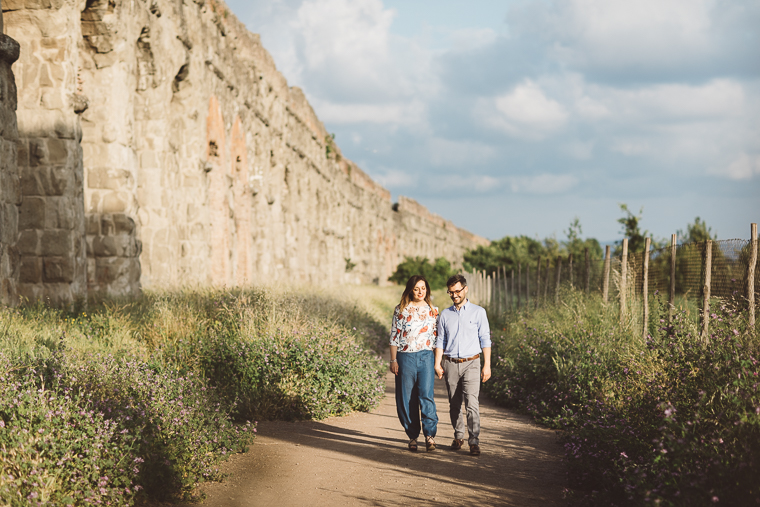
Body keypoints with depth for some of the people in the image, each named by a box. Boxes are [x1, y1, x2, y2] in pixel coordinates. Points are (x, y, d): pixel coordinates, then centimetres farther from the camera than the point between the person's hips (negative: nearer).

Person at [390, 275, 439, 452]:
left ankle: (430, 434, -8)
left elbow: (437, 336, 12)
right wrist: (393, 360, 0)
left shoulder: (433, 311, 9)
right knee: (407, 399, 2)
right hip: (405, 357, 0)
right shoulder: (401, 310, 4)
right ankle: (413, 436, 13)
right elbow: (394, 336, 5)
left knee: (426, 395, -13)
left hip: (426, 357, 0)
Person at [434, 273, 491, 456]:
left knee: (471, 403, -14)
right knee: (454, 404, 7)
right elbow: (440, 341, 12)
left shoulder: (478, 312, 3)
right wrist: (437, 364, 2)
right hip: (450, 364, 3)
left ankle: (474, 442, -14)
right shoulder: (445, 314, 10)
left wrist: (487, 365, -2)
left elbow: (485, 340, 3)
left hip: (471, 363, -3)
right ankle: (458, 436, 21)